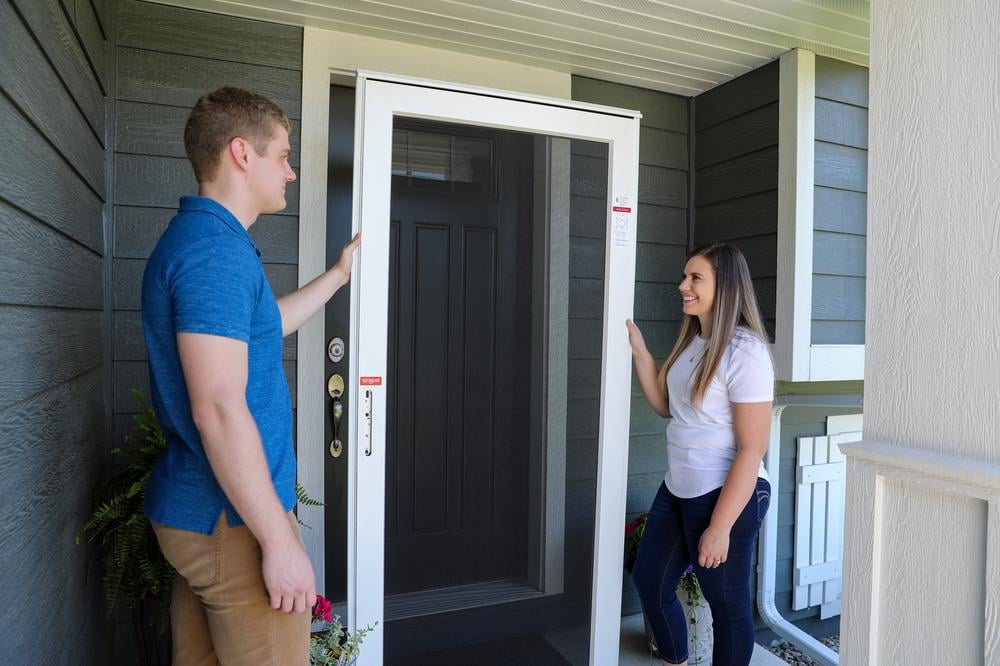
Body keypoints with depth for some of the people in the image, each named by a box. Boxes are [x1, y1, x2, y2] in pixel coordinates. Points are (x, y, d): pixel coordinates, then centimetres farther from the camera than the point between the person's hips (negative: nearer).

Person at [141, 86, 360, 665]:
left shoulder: (195, 238, 13)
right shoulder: (218, 248, -20)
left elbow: (254, 328, 28)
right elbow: (219, 410, -26)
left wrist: (337, 275, 34)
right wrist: (280, 541, -20)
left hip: (195, 510, 10)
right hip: (234, 520, -10)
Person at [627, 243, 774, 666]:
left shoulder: (744, 351, -20)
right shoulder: (692, 340, 6)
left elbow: (751, 450, -21)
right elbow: (665, 404, 13)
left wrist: (719, 527, -21)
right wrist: (638, 348, 3)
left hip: (726, 495, -9)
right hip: (678, 488, 9)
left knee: (727, 606, 11)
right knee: (649, 580, 20)